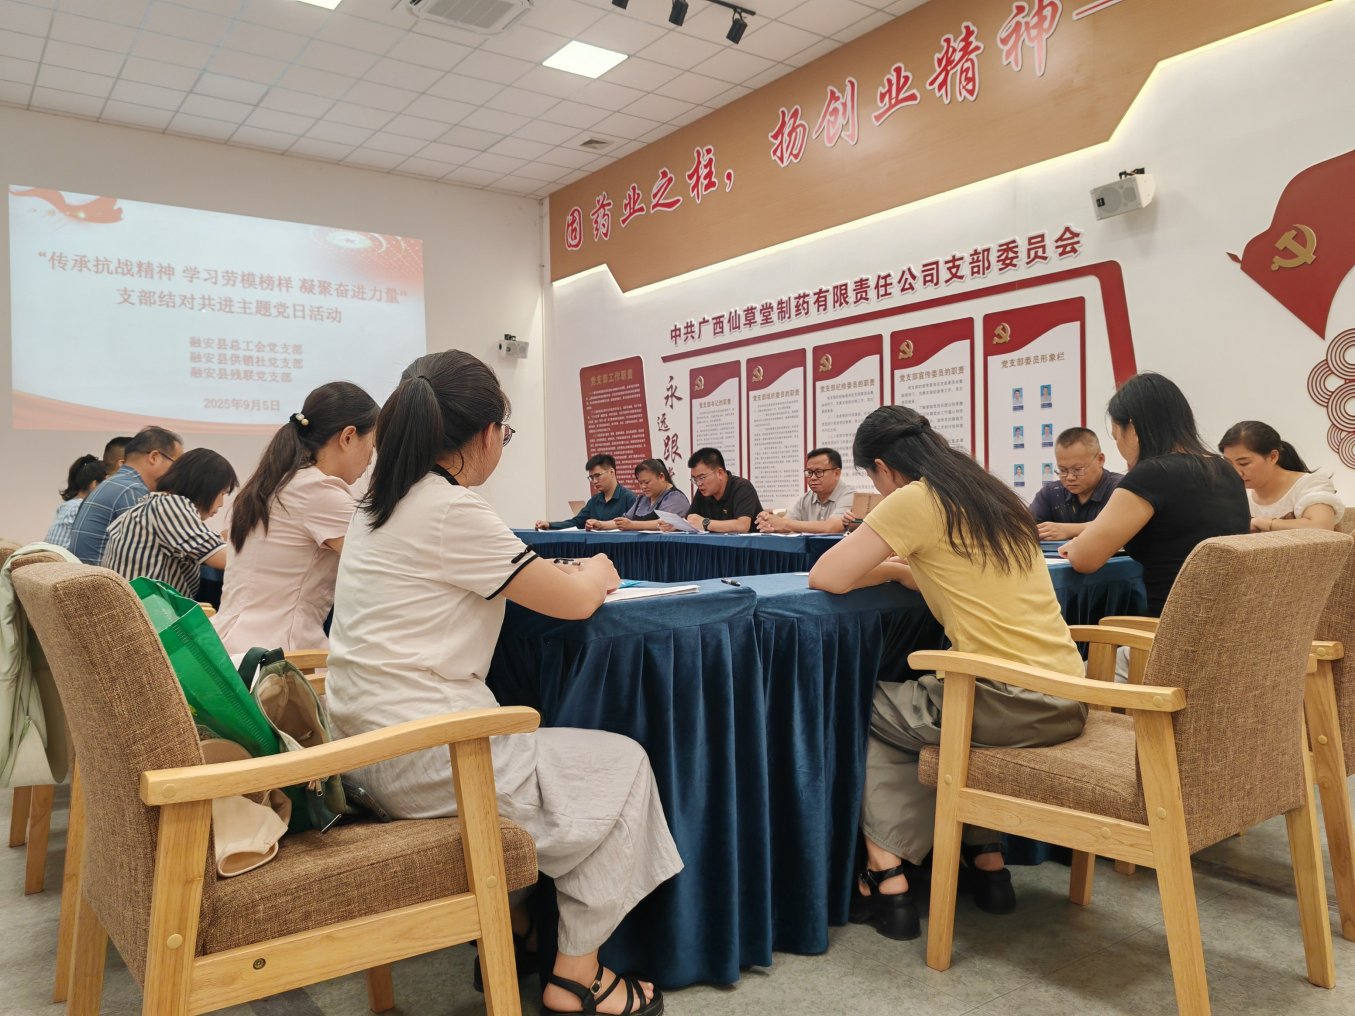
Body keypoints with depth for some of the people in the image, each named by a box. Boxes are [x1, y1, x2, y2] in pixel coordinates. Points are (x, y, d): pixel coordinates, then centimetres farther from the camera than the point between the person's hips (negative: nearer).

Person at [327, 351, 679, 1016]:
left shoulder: (381, 505, 8)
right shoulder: (451, 511, -20)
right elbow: (574, 601, -15)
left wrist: (567, 573, 12)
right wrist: (598, 572, 7)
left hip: (372, 742, 10)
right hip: (421, 758, -9)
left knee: (538, 748, 28)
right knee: (622, 767, 4)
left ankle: (509, 923, 32)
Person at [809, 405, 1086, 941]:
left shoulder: (915, 499, -8)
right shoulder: (993, 494, 15)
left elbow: (826, 578, -8)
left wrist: (882, 568, 10)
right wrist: (900, 568, 23)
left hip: (1010, 705, -8)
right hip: (1064, 703, 8)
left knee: (866, 710, 16)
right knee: (917, 701, 32)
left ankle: (889, 875, 10)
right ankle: (985, 857, 30)